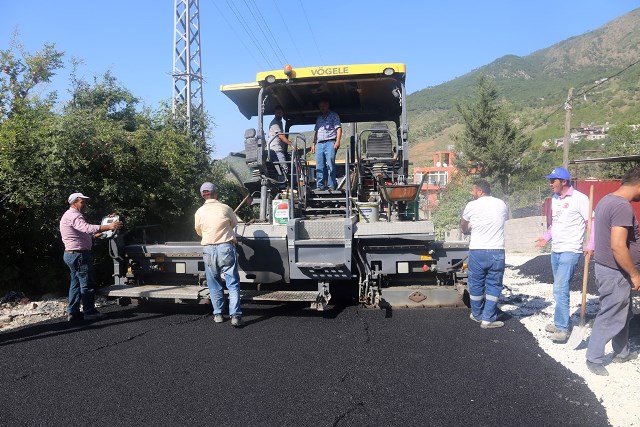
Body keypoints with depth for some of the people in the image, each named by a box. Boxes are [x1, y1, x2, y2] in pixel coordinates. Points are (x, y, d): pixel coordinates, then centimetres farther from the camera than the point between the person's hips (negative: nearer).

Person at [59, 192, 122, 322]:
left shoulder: (69, 215, 19)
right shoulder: (73, 216, -16)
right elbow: (88, 228, -34)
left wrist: (95, 235, 22)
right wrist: (109, 226, -42)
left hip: (71, 254, 11)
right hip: (79, 254, -11)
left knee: (76, 283, 15)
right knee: (87, 283, -5)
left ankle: (72, 312, 18)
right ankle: (89, 312, 0)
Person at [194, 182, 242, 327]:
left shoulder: (200, 212, 1)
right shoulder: (225, 208, -3)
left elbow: (199, 231, 13)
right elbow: (234, 223, 14)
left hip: (209, 249, 2)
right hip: (226, 247, -2)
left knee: (214, 284, 14)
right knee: (233, 283, 0)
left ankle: (218, 314, 19)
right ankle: (235, 315, -7)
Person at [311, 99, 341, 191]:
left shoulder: (334, 115, 10)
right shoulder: (318, 118, 26)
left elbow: (339, 128, 1)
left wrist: (338, 141, -11)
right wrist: (313, 143, 16)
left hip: (330, 143, -5)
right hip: (319, 144, 5)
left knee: (330, 165, -12)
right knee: (319, 166, 0)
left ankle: (331, 186, -11)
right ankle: (320, 186, 2)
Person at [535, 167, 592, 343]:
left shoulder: (579, 198, -12)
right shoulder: (554, 199, 11)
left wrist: (590, 245, -21)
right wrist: (546, 237, 13)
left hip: (570, 251, -8)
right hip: (555, 250, 8)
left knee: (560, 289, -11)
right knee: (560, 289, 15)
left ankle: (562, 329, -3)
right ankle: (562, 322, 27)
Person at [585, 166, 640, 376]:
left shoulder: (607, 199, 8)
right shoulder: (623, 206, -24)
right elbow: (618, 246, -29)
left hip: (607, 267, 10)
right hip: (615, 272, -10)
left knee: (623, 314, 22)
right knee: (610, 318, 2)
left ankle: (622, 353, 37)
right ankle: (594, 359, 13)